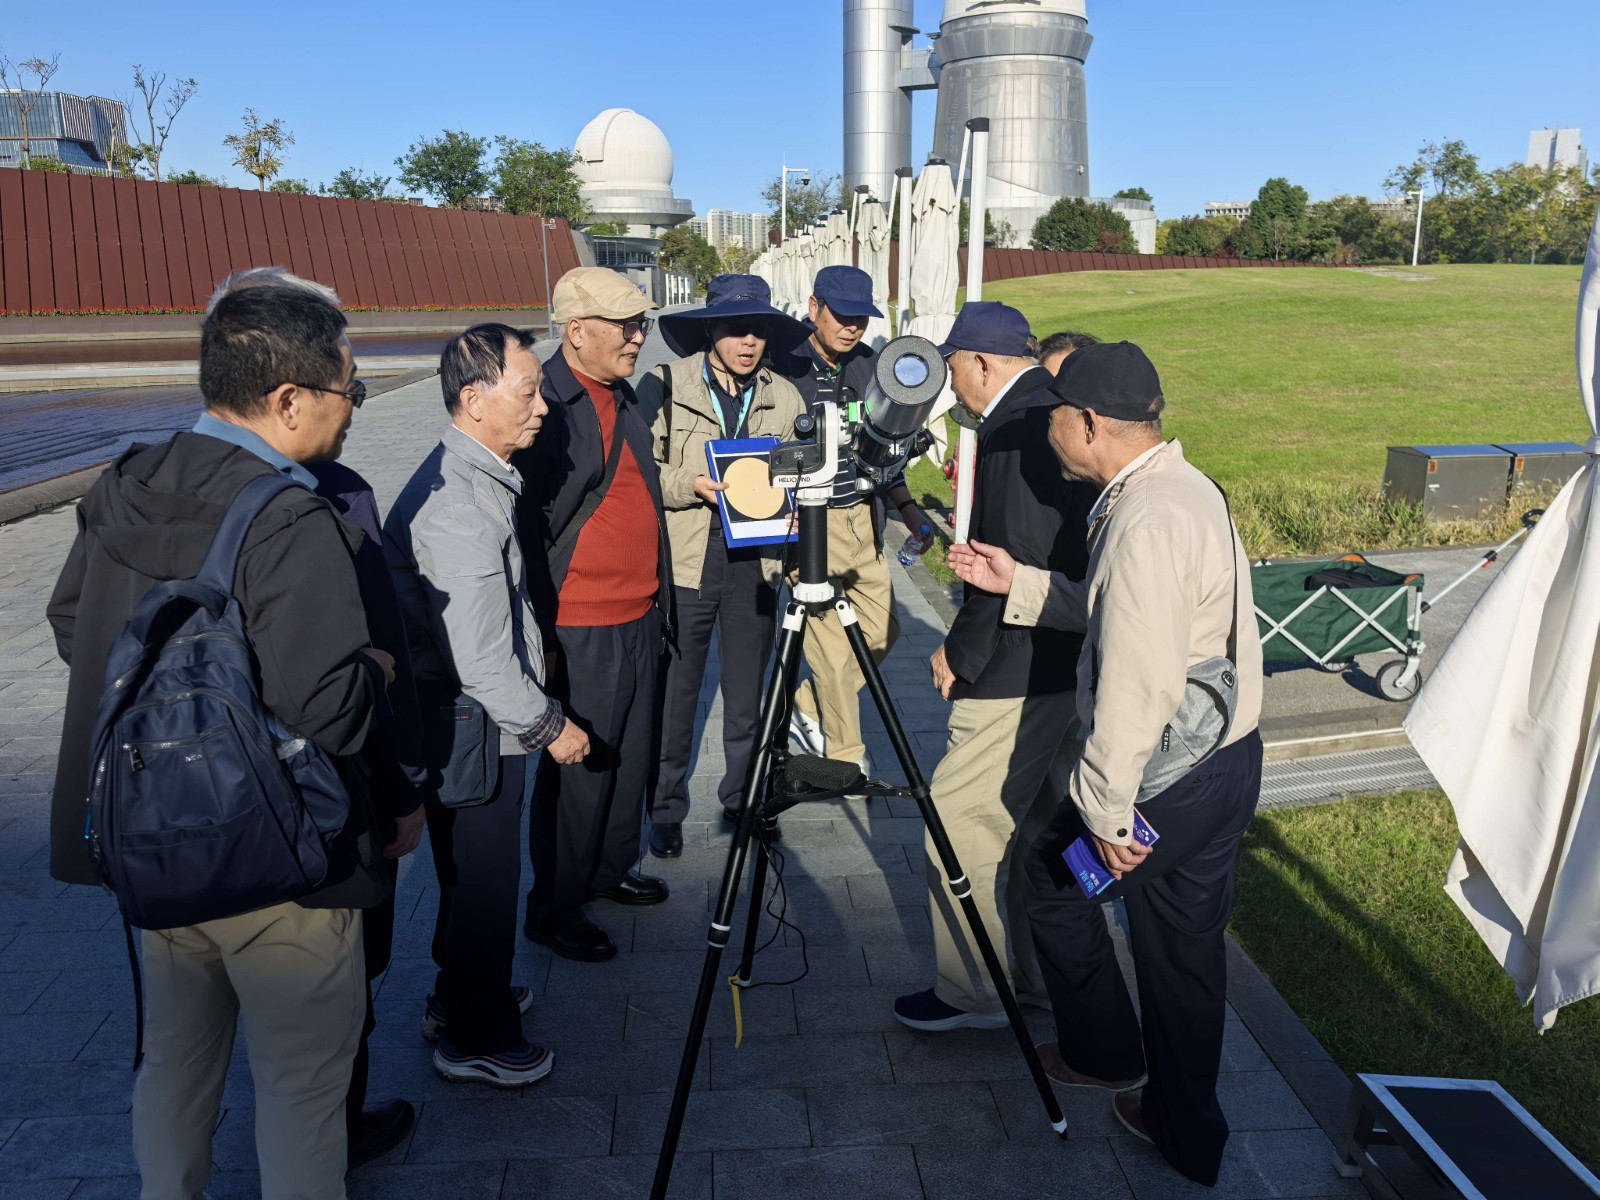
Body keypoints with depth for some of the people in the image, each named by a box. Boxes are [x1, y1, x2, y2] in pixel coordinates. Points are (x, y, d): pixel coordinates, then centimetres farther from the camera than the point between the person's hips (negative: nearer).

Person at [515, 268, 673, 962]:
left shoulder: (624, 398, 12)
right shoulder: (546, 405, -15)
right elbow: (526, 524, -17)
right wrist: (542, 631, -17)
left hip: (641, 619, 8)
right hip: (580, 631, -8)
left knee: (634, 756, 18)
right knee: (578, 771, 3)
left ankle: (612, 868, 38)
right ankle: (553, 910, 20)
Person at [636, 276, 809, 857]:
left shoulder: (784, 397, 6)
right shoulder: (664, 386, -4)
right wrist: (691, 484, -18)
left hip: (755, 562, 3)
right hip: (685, 563, -3)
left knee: (747, 693, 13)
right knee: (675, 691, 4)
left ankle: (743, 797, 31)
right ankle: (666, 809, 22)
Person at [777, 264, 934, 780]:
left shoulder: (867, 365, 8)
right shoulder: (784, 368, -11)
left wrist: (907, 507, 11)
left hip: (863, 519, 7)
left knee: (881, 631, 10)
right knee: (835, 647, -1)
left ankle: (807, 709, 30)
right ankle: (847, 756, 18)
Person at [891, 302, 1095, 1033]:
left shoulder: (1014, 427, -18)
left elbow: (1017, 560, -24)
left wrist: (962, 651, -13)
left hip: (1020, 669, -10)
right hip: (1071, 661, 10)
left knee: (960, 820, 0)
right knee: (1037, 821, 20)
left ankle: (971, 994, 12)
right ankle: (1040, 974, 33)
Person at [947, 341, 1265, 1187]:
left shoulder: (1144, 524, -25)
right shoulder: (1186, 487, 7)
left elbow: (1139, 686, -28)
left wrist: (1106, 811, -19)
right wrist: (1021, 586, 15)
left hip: (1166, 773, -9)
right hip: (1228, 761, 9)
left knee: (1054, 870, 15)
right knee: (1185, 941, 19)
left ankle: (1104, 1052, 32)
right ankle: (1186, 1129, 36)